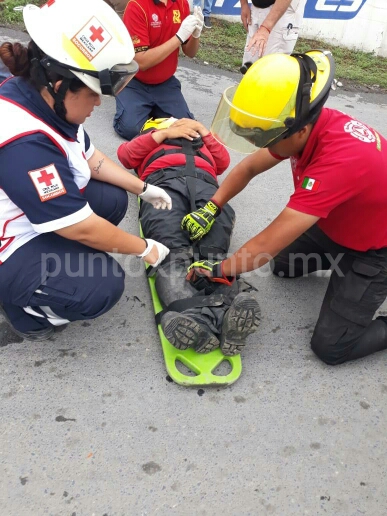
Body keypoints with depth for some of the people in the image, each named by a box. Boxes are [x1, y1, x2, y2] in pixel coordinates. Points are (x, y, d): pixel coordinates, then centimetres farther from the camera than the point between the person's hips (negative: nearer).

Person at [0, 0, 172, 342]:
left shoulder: (46, 99, -8)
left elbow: (90, 158, 9)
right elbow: (83, 228, -29)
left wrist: (143, 188, 10)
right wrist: (144, 248, -14)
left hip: (37, 214, 9)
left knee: (113, 199, 3)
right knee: (101, 288, -21)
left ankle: (51, 261, 11)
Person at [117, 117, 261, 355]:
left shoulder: (200, 137, 50)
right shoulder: (149, 139, 46)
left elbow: (223, 161, 30)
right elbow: (125, 154, 22)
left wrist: (203, 131, 26)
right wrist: (164, 134, 19)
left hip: (204, 183, 1)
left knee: (214, 252, -31)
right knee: (173, 253, -34)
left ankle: (228, 310, -58)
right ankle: (197, 316, -59)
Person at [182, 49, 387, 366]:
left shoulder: (339, 161, -41)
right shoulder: (309, 123, -16)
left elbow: (270, 242, -36)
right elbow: (249, 167, 0)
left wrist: (217, 270, -23)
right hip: (340, 224, 8)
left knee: (331, 346, -8)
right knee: (284, 266, 18)